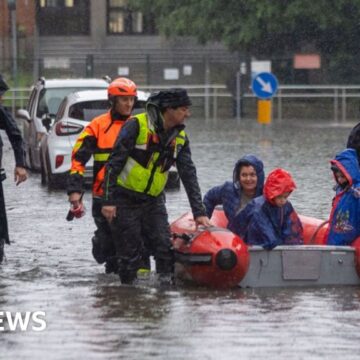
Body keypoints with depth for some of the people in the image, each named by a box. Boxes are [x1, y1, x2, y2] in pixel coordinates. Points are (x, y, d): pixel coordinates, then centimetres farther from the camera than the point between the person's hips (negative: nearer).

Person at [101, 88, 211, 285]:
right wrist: (108, 200, -19)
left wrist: (199, 212, -4)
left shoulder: (180, 137, 3)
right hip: (126, 200, -5)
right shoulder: (137, 125, -16)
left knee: (165, 249, -7)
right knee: (129, 254, -3)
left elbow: (188, 174, 4)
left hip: (154, 200, 5)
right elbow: (114, 163, -14)